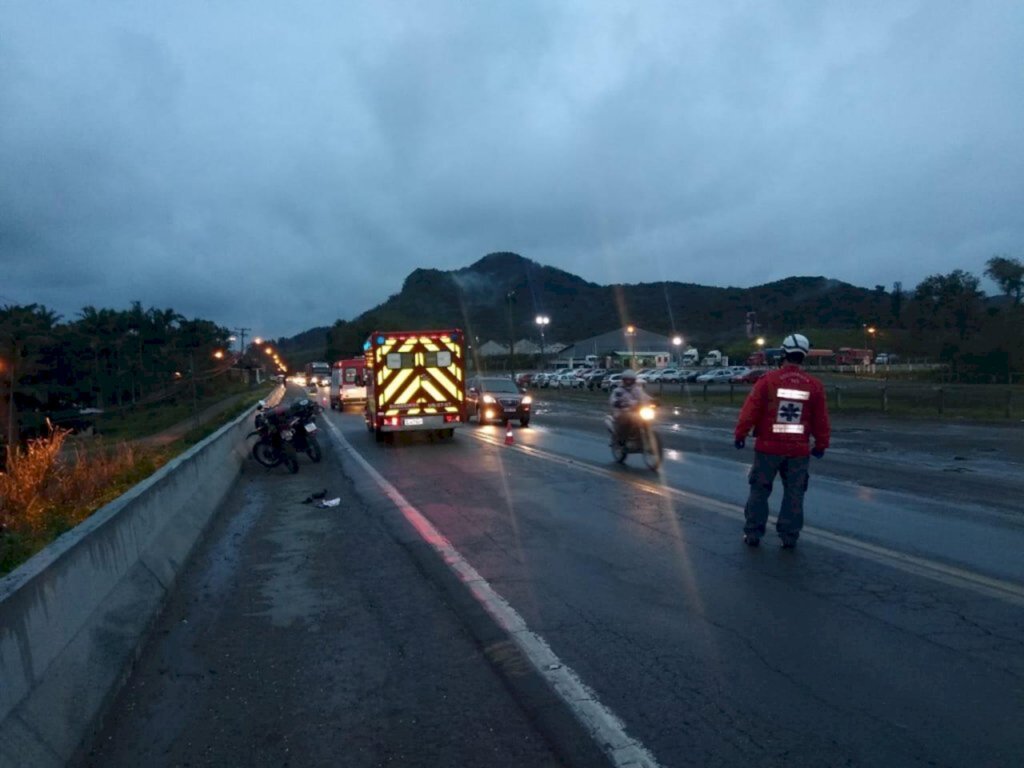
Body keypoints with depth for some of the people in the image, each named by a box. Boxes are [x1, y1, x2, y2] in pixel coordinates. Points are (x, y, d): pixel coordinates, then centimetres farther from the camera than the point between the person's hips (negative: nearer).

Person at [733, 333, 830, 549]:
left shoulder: (768, 379, -9)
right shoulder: (814, 385, -1)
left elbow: (750, 410, -9)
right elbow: (821, 419, 5)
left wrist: (740, 434, 2)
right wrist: (821, 444, 18)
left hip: (769, 447, -1)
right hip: (799, 450, 2)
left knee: (759, 490, 10)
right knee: (794, 494, 11)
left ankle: (753, 533, 13)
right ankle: (789, 536, 13)